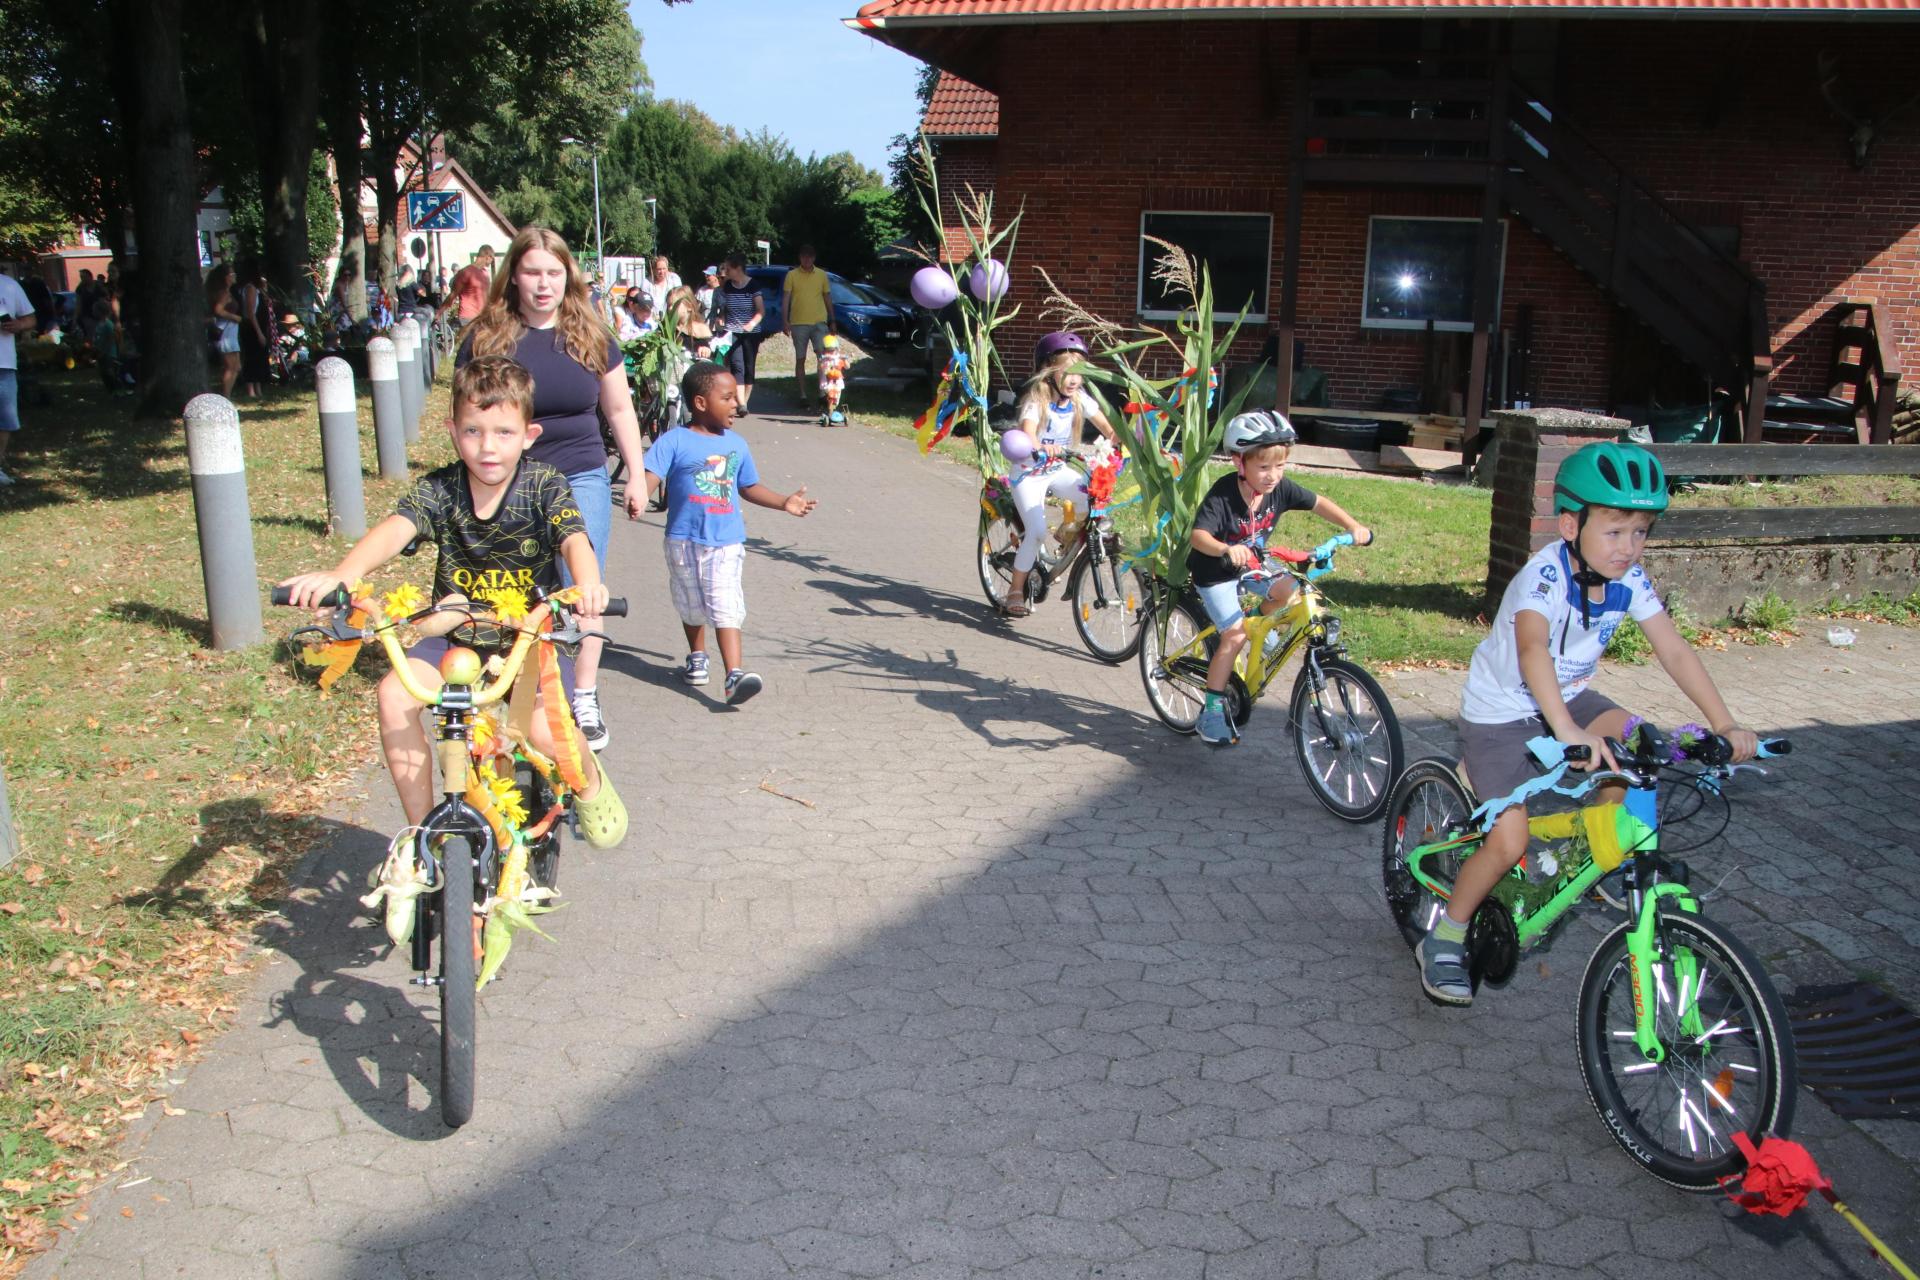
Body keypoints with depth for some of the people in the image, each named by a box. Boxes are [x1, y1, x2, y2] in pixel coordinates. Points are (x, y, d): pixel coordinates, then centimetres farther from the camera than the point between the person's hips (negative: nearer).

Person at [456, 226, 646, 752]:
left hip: (581, 478, 1)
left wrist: (635, 476, 9)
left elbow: (620, 411, 10)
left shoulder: (590, 335, 4)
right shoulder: (486, 337, 0)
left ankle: (585, 701, 9)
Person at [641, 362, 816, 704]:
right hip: (685, 539, -1)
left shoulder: (736, 444, 8)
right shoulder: (674, 441, -6)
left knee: (726, 607, -11)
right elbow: (651, 476, -15)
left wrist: (784, 502, 12)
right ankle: (697, 658, 38)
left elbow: (749, 487, 18)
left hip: (727, 541, 1)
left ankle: (735, 674, -19)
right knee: (692, 606, 16)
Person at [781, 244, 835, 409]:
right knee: (800, 359, 5)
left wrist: (832, 321, 11)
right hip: (798, 323, 0)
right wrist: (785, 321, -9)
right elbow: (785, 298, 0)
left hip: (819, 322, 0)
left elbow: (828, 298, 15)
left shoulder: (822, 275, 9)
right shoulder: (792, 275, 3)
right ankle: (803, 394, 11)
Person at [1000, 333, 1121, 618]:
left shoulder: (1080, 399, -5)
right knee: (1037, 532, -20)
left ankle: (1070, 530, 7)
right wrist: (1042, 447, -59)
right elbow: (1027, 434, -36)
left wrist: (1120, 438, -34)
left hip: (1058, 470, 4)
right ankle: (1015, 592, -3)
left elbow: (1109, 429, -11)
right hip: (1029, 473, -4)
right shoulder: (1036, 401, -18)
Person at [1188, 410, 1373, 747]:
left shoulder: (1280, 488, -16)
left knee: (1291, 589, -17)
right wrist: (1226, 550, -61)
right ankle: (1212, 712, -6)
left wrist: (1353, 526, -18)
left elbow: (1318, 503, -4)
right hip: (1215, 572, -6)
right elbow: (1197, 534, -41)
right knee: (1235, 636, -16)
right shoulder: (1223, 494, -31)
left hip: (1251, 564, 6)